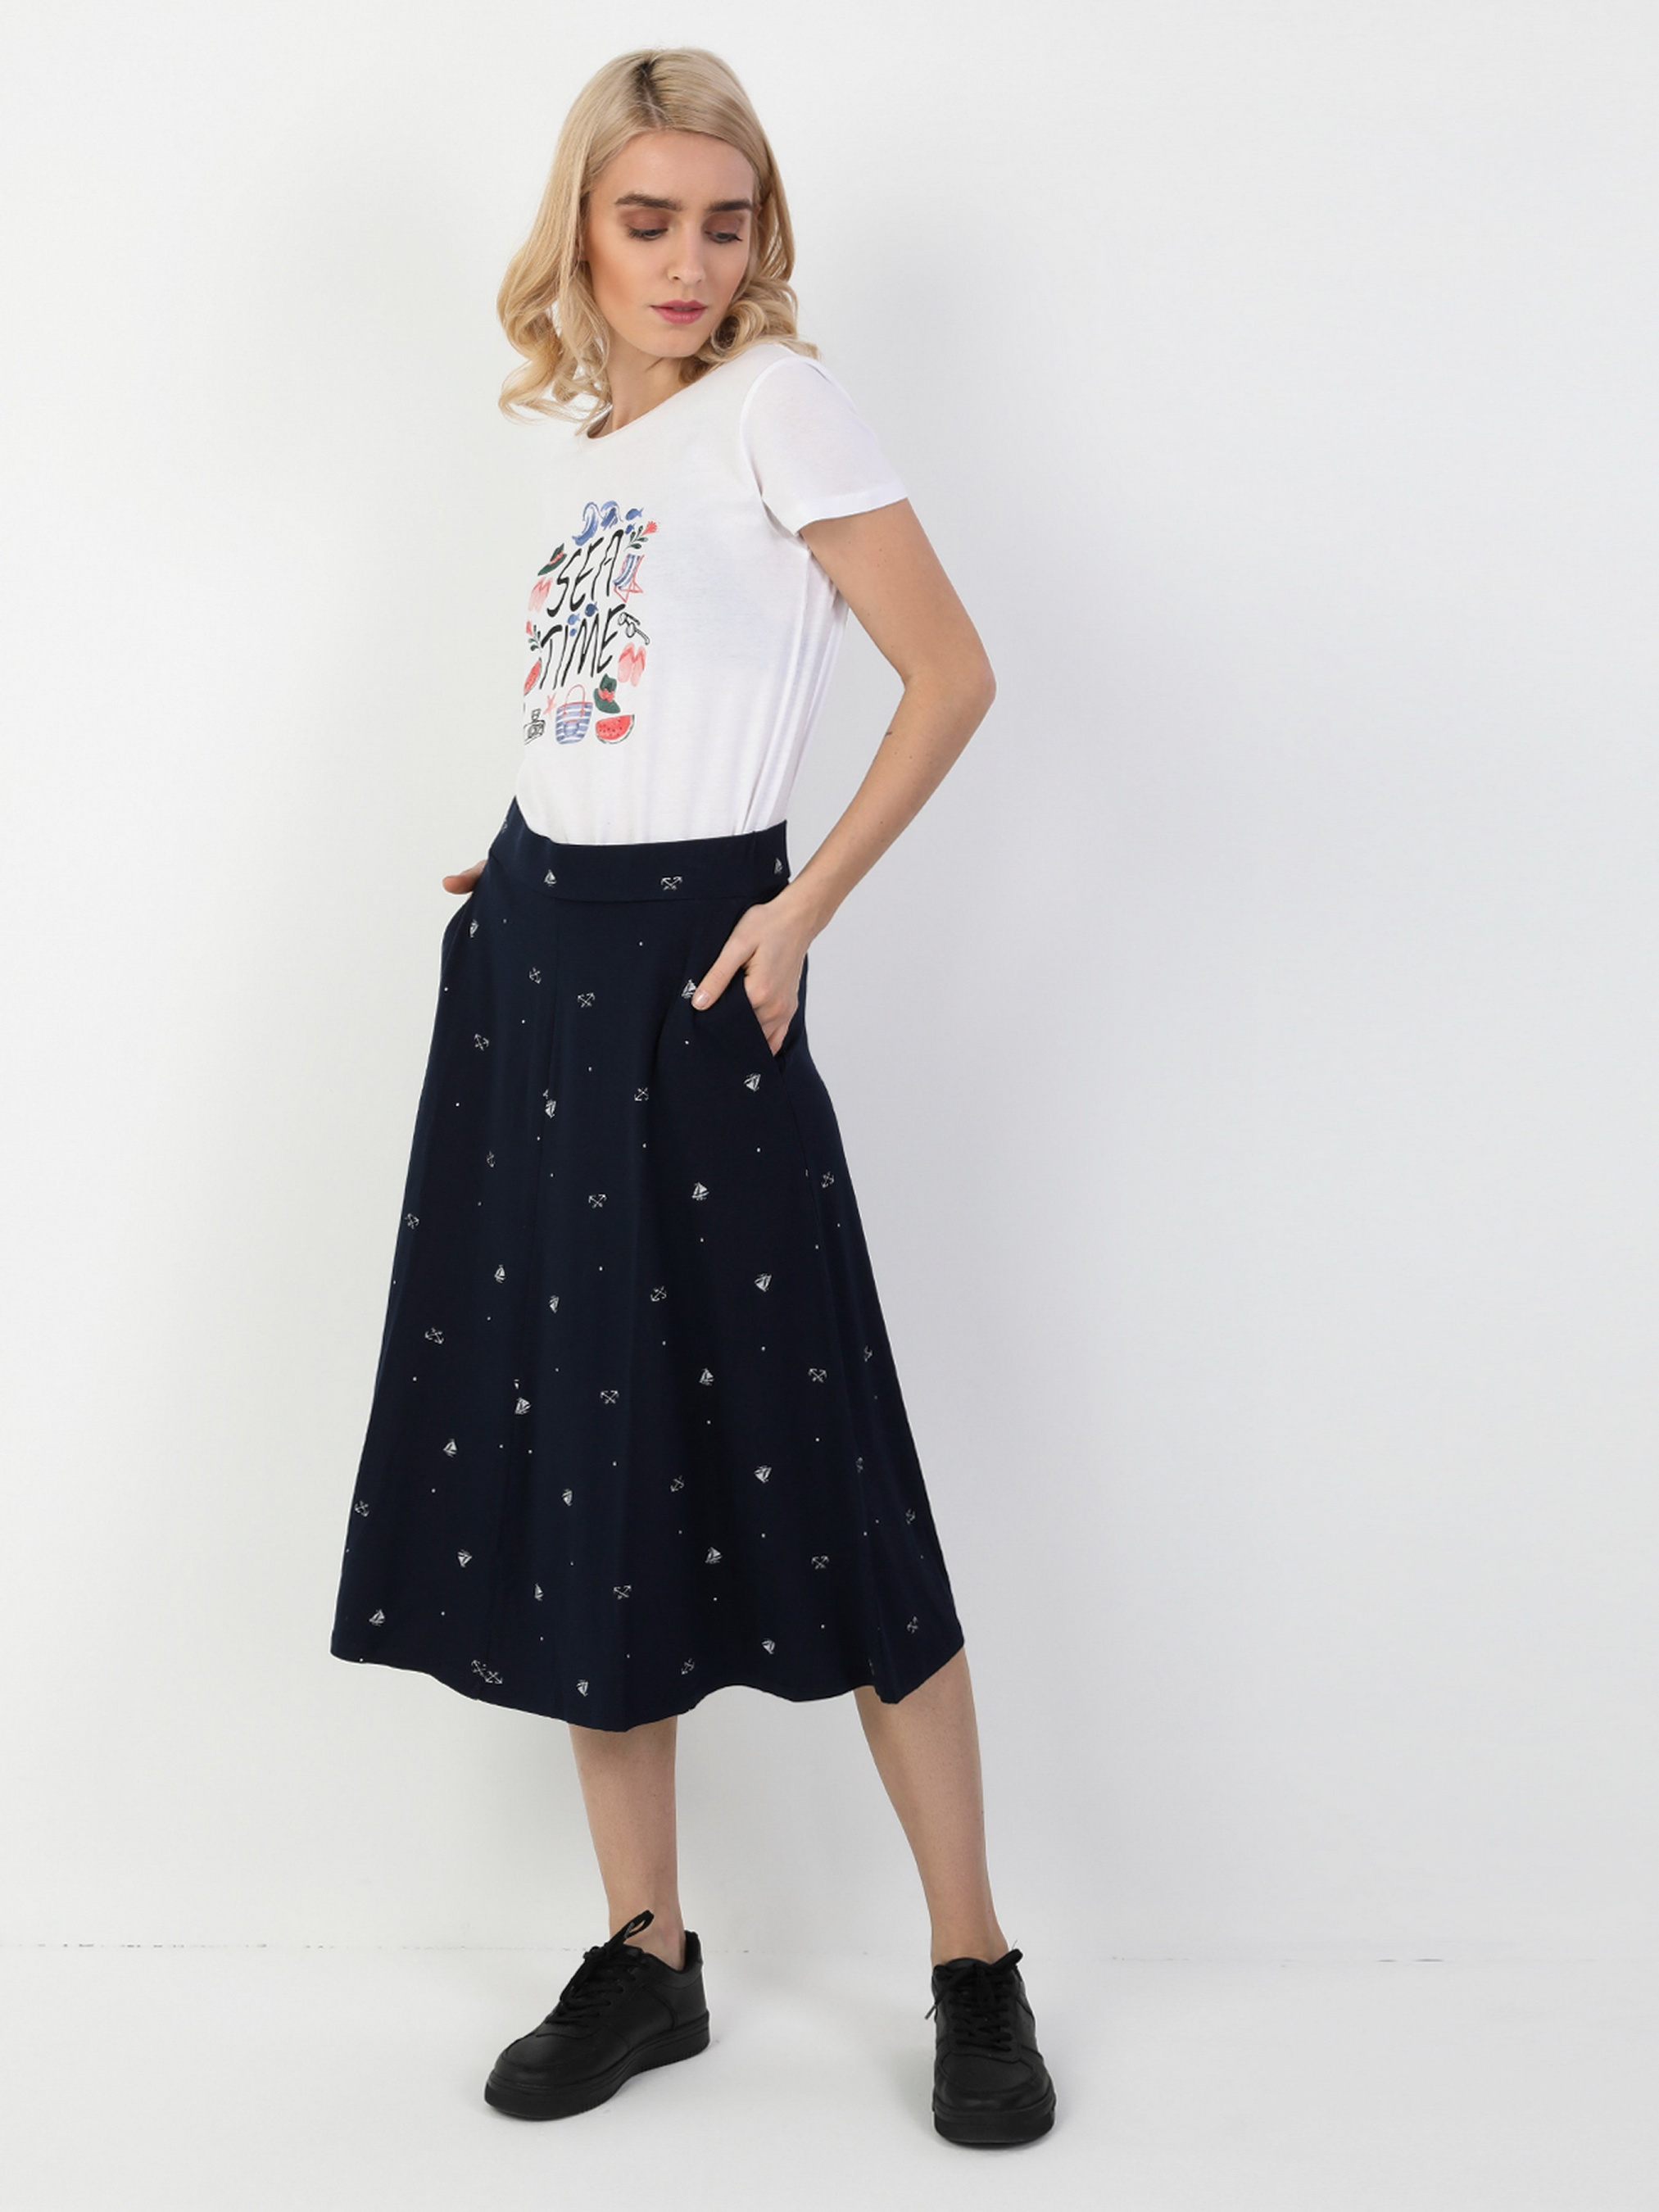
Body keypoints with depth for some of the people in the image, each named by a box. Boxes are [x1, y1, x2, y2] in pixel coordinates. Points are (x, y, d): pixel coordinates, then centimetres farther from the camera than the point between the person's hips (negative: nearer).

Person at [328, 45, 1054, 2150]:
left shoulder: (780, 402, -6)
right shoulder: (584, 433, 15)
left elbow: (951, 673, -9)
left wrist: (801, 910, -12)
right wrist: (531, 872, 13)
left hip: (688, 967, -7)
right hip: (531, 956, 7)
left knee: (806, 1473, -5)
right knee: (577, 1460, 8)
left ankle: (976, 1974, 9)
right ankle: (644, 1955, 21)